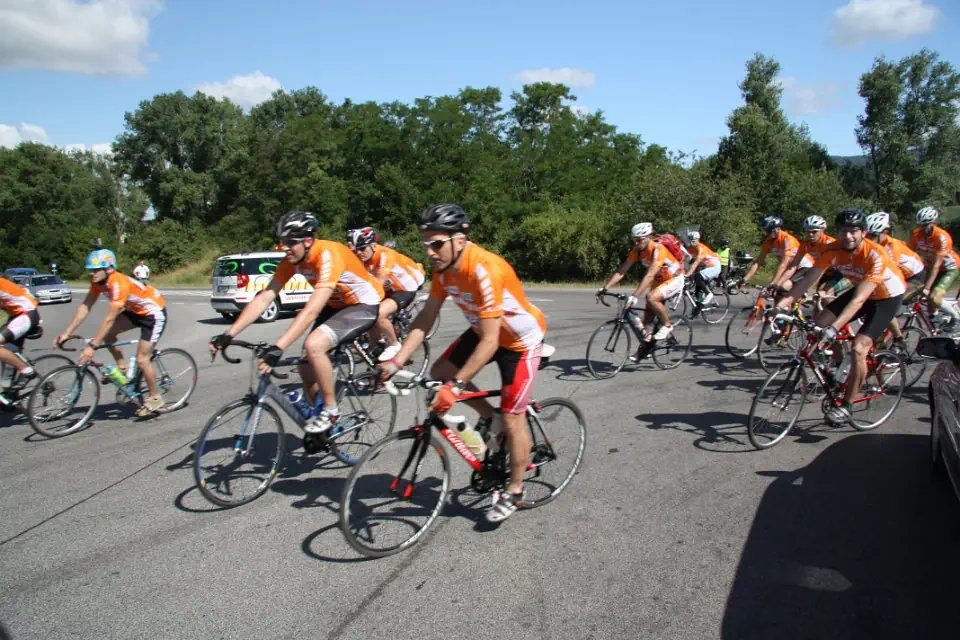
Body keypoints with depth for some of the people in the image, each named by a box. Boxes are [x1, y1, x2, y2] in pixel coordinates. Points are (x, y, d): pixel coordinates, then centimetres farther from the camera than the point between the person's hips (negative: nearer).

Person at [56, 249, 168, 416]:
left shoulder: (119, 284, -33)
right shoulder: (99, 282, -9)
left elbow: (109, 319, -35)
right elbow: (84, 307, -7)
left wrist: (92, 347, -36)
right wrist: (66, 333, -13)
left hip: (154, 313, -8)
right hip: (136, 310, 8)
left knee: (142, 359, -9)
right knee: (107, 334, -7)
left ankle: (155, 399, 8)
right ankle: (122, 369, 12)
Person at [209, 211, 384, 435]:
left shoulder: (328, 255, -32)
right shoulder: (292, 260, -9)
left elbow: (312, 310, -40)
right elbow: (264, 298, -11)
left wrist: (277, 348, -46)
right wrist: (228, 335, -19)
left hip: (364, 305, -8)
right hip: (336, 305, 8)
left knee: (313, 345, -28)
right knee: (307, 368, 0)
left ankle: (331, 410, -9)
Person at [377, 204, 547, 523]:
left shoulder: (485, 270, -36)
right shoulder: (444, 267, -13)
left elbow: (490, 341, -37)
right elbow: (426, 317, -8)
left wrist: (456, 387, -38)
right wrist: (396, 361, -16)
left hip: (521, 340, -7)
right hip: (485, 330, 8)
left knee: (512, 419, -4)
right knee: (440, 372, -2)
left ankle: (514, 491, 17)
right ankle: (489, 418, 18)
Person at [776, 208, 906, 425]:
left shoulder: (875, 255, -36)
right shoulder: (833, 250, -20)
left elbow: (859, 300, -42)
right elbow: (808, 280, -19)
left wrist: (834, 329, -51)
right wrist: (781, 304, -32)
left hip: (887, 296, -6)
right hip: (861, 289, 6)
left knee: (858, 347, -20)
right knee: (821, 321, -11)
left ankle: (846, 407, -7)